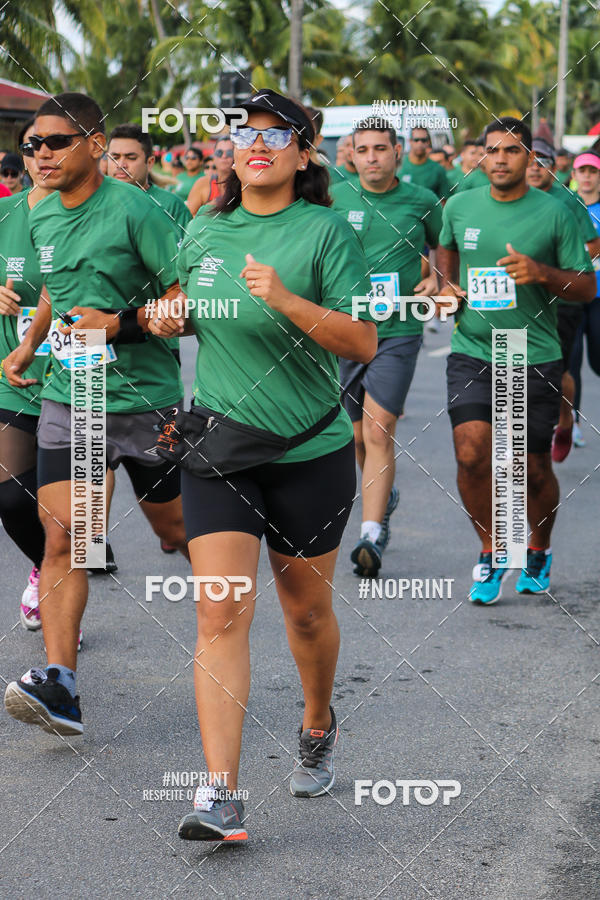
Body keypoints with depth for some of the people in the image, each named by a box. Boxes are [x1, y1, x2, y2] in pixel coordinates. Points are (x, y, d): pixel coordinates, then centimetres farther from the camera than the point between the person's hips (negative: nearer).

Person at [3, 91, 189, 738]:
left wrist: (123, 324, -23)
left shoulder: (132, 210, -12)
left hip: (144, 399, -4)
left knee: (174, 526, 14)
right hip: (67, 399, 4)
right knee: (61, 538, -11)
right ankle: (58, 685, -18)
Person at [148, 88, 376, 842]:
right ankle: (221, 797, -13)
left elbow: (364, 341, -14)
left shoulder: (324, 231, -7)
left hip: (311, 449, -2)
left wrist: (285, 299, -26)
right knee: (221, 614, -10)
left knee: (306, 610, 13)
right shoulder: (203, 231, 6)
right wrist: (168, 318, 1)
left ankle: (317, 726, 43)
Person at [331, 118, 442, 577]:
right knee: (357, 435, 12)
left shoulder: (423, 201, 1)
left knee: (379, 431, -14)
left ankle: (372, 535, -18)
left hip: (398, 332, -3)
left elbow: (445, 248, 18)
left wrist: (436, 280, 0)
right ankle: (385, 497, 41)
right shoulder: (337, 199, 3)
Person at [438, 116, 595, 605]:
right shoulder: (460, 206, 4)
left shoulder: (555, 213, -5)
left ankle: (538, 551, 35)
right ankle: (491, 552, 8)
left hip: (535, 359, -1)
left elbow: (588, 288, -3)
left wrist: (541, 273, -20)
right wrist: (446, 285, 7)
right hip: (472, 352, 1)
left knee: (534, 471, 7)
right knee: (472, 456, -14)